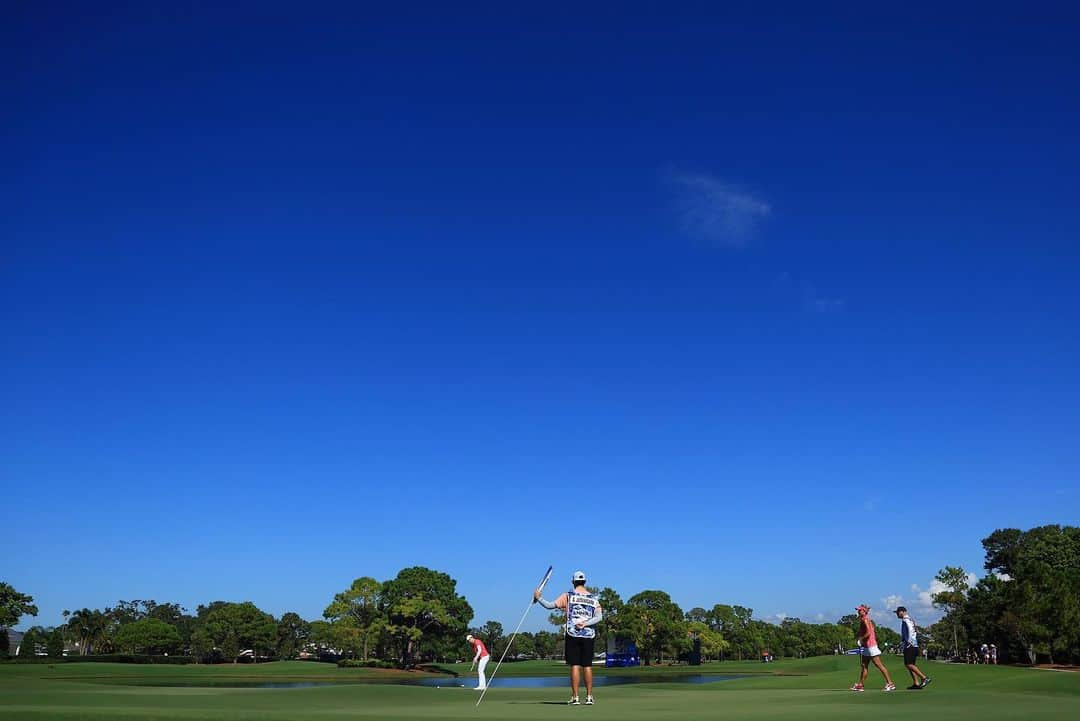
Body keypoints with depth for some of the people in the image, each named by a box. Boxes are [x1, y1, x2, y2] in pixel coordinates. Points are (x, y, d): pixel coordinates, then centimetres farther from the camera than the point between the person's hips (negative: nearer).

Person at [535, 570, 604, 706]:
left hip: (573, 635, -2)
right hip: (589, 635, 2)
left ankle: (575, 697, -1)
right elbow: (599, 617, -4)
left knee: (575, 666, 0)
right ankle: (589, 697, 8)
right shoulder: (593, 598, 9)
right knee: (587, 666, 7)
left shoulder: (568, 596, 0)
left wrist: (538, 598, 9)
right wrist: (585, 624, -10)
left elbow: (550, 605, -4)